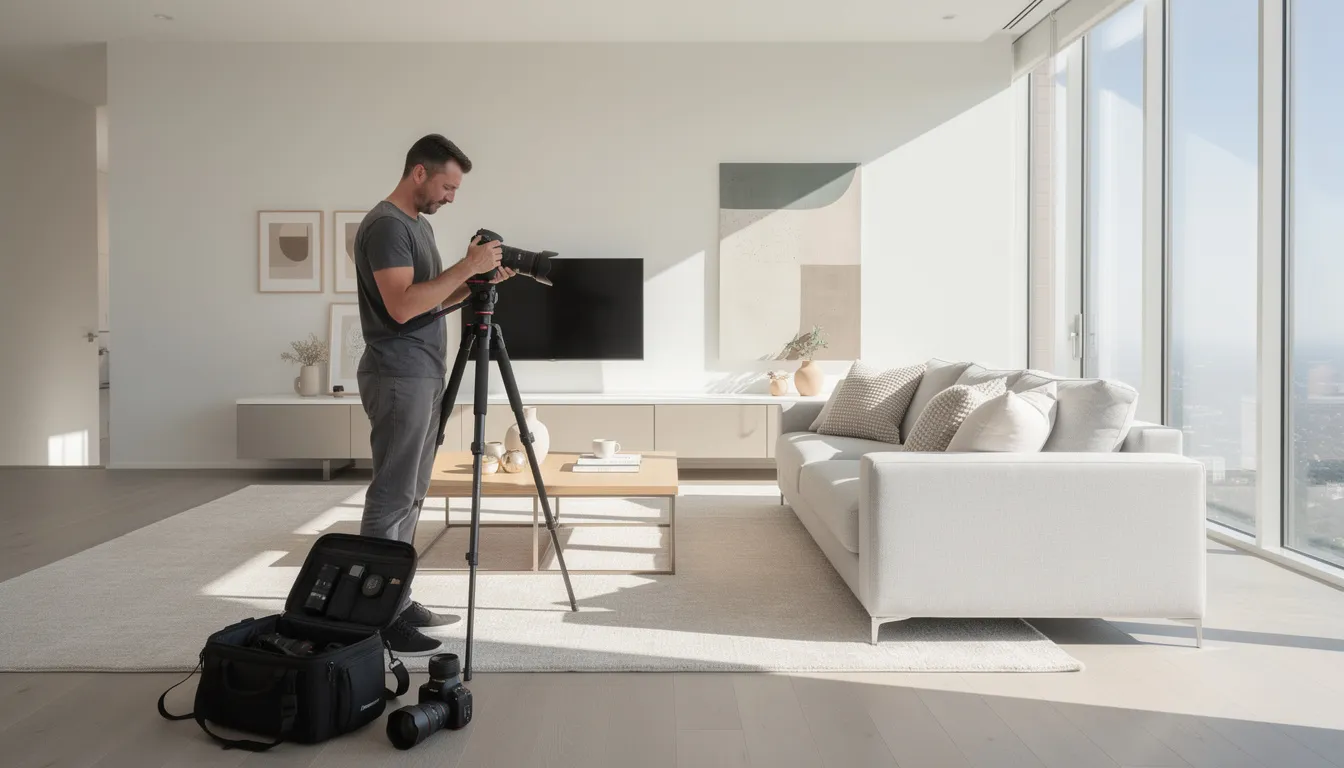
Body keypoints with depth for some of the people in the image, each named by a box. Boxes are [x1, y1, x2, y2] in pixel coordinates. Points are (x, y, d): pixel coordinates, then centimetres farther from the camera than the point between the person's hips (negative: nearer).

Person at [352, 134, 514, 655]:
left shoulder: (418, 223, 17)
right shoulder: (384, 225, -13)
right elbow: (402, 306, -23)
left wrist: (476, 282, 5)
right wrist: (467, 266, -20)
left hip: (424, 377, 10)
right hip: (398, 379, -10)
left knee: (410, 498, 11)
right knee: (391, 499, -7)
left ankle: (396, 601, 19)